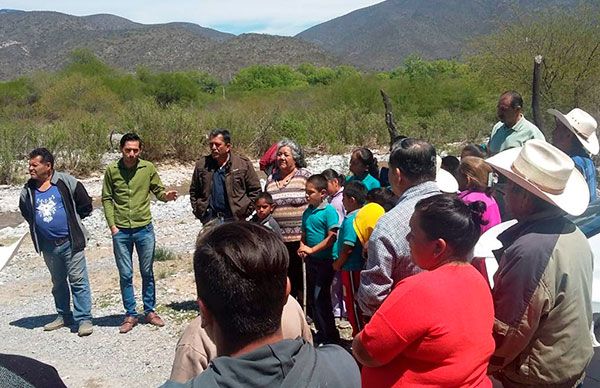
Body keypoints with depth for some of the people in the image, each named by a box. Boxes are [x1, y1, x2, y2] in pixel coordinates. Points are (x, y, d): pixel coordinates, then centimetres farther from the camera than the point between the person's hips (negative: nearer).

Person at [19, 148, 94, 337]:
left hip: (70, 242, -5)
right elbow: (26, 213, 23)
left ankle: (84, 319, 1)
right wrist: (39, 224, 14)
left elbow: (85, 205, -1)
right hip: (48, 246, 5)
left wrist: (71, 221, 5)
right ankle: (64, 316, 30)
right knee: (58, 282, 17)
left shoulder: (66, 182, -8)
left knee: (78, 280, -5)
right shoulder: (27, 191, 4)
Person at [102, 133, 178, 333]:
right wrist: (112, 225, -4)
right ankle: (130, 315, 19)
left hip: (144, 228, 0)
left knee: (147, 273, 10)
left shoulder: (148, 168, -3)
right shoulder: (112, 170, -3)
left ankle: (150, 311, 24)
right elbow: (107, 199, 3)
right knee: (125, 275, 7)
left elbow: (157, 189, 5)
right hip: (121, 231, 0)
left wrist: (165, 195, -18)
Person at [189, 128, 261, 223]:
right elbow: (193, 191, 18)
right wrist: (197, 211, 8)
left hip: (235, 217, -2)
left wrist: (246, 211, -3)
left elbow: (255, 190, 3)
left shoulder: (243, 163, -2)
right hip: (210, 218, 2)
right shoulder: (202, 165, 5)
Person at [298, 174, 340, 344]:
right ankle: (321, 332, 30)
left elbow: (332, 237, -19)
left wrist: (312, 249, -19)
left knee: (320, 298, -5)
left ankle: (330, 336, 10)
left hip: (325, 260, -8)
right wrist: (302, 247, -3)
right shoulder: (307, 212, 8)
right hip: (311, 260, 8)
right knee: (312, 298, 15)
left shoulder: (329, 211, -14)